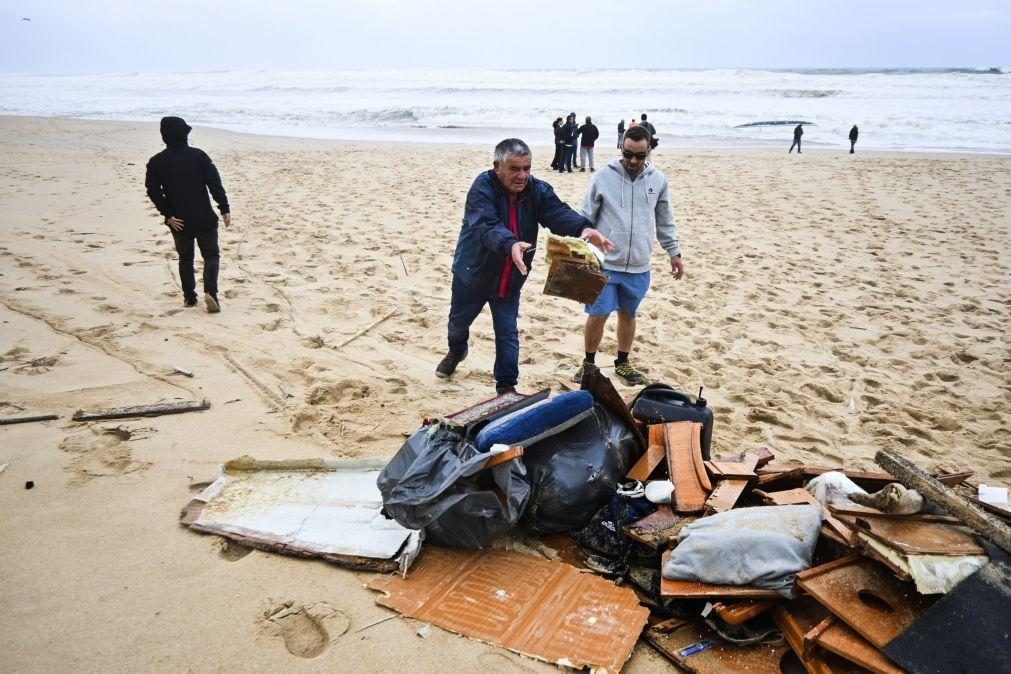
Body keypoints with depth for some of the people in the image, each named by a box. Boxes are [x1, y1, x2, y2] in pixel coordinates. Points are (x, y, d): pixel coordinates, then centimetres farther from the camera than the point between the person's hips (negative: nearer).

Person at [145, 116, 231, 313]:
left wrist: (168, 215, -2)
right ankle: (210, 292, -16)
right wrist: (225, 209, -7)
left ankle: (189, 297, 18)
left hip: (178, 221, 2)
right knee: (211, 255, 4)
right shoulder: (198, 155, -4)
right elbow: (215, 184, -9)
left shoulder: (156, 162, 1)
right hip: (204, 218, -2)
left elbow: (153, 191, -3)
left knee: (185, 258, 17)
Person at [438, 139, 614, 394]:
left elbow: (559, 213, -27)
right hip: (472, 274, -1)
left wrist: (583, 228, -48)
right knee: (458, 322, 22)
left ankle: (506, 387, 21)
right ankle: (457, 351, 54)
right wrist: (510, 245, -61)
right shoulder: (482, 188, -25)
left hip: (510, 280, 2)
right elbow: (487, 226, -41)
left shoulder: (537, 190, -11)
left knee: (508, 335, 6)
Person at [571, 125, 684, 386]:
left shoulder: (658, 180, 2)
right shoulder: (604, 176, -7)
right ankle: (589, 363, 20)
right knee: (597, 315, -1)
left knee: (628, 314, 15)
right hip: (604, 263, -3)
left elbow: (665, 221, 13)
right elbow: (585, 218, -2)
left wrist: (674, 253, 15)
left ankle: (622, 363, 32)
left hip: (638, 266, 3)